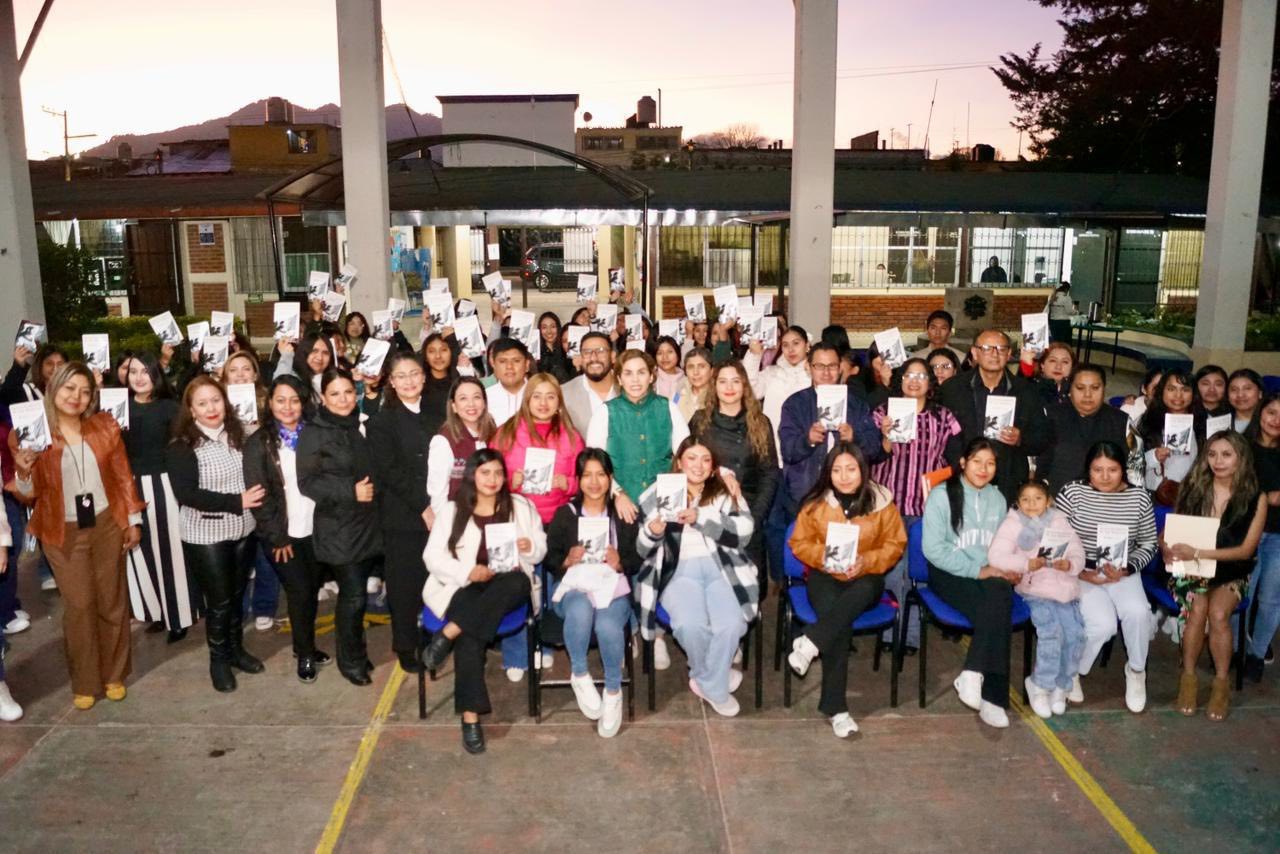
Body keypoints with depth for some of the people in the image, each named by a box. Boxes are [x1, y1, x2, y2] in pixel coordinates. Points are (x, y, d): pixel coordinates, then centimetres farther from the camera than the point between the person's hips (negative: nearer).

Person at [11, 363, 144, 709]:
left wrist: (133, 519, 4)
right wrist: (23, 472, -24)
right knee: (78, 606, 3)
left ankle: (114, 674, 26)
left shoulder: (104, 425, -1)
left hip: (107, 525, 2)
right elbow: (28, 494, -3)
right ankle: (85, 682, 19)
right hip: (63, 532, -2)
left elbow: (123, 475, 5)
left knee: (112, 601, 10)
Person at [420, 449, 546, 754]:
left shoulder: (521, 506, 13)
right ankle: (470, 716, -31)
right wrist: (468, 572, -16)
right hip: (462, 587, -1)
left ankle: (448, 634, -36)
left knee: (518, 582, -37)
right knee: (470, 634, -33)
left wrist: (530, 546, -9)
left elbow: (541, 549, 16)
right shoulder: (452, 511, 8)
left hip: (507, 586, 2)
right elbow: (433, 556, 1)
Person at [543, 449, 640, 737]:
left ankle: (614, 692, -9)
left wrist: (620, 562, -12)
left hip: (613, 587, 0)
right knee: (580, 610, -38)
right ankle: (579, 675, -12)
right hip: (573, 586, 0)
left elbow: (637, 560, 9)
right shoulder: (564, 514, 12)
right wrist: (567, 560, -13)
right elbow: (548, 559, 8)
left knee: (608, 626, -34)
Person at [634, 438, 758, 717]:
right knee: (691, 625, -30)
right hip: (678, 570, -1)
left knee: (731, 625, -28)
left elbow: (742, 532, -5)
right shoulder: (658, 494, 11)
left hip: (722, 569, 1)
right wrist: (652, 531, -16)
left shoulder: (727, 494, 13)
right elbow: (642, 549, 8)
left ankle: (709, 683, 2)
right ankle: (715, 678, 3)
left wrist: (700, 518, -16)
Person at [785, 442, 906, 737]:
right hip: (825, 576, 0)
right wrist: (822, 556, -16)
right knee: (840, 624, -30)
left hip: (865, 578, 1)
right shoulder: (816, 503, -3)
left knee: (863, 591, -39)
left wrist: (866, 561, -16)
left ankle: (810, 642, -35)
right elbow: (799, 543, 5)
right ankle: (835, 706, -24)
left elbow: (895, 545, 2)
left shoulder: (881, 502, -3)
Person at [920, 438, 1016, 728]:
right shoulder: (942, 496, -2)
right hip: (950, 575, -4)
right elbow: (933, 549, -10)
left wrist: (1008, 569, -3)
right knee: (997, 609, -31)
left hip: (990, 576, 4)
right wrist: (978, 570, -14)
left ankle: (974, 674, -28)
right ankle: (992, 695, -26)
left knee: (999, 597, -32)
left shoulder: (997, 499, 17)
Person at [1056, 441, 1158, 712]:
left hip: (1123, 572, 3)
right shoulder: (1072, 492, -8)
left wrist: (1127, 568, -11)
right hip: (1080, 572, -2)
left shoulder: (1139, 497, 0)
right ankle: (1073, 672, 4)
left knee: (1137, 612, -27)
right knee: (1102, 623, -26)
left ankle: (1136, 670, 3)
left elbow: (1149, 543, 7)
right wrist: (1081, 571, -16)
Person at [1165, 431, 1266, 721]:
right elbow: (1169, 531, 3)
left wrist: (1198, 553, -20)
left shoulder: (1256, 498, -4)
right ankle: (1188, 677, -13)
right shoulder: (1193, 487, -1)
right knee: (1198, 609, -28)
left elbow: (1246, 549, -9)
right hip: (1191, 568, 0)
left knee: (1218, 613, -28)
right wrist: (1169, 549, -20)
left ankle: (1221, 684, -12)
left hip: (1230, 571, 0)